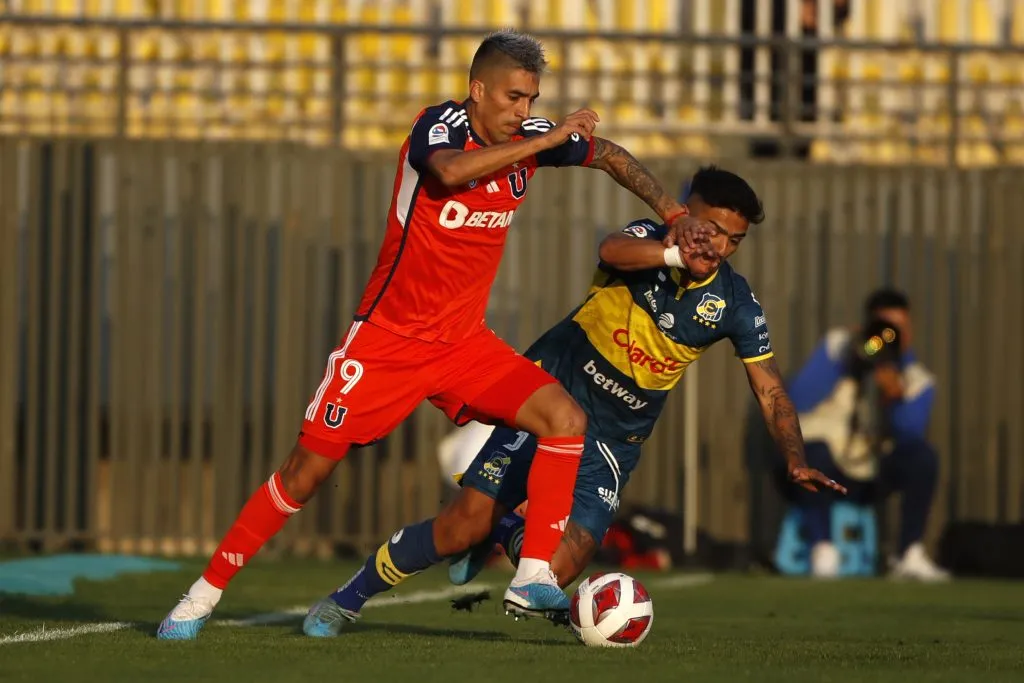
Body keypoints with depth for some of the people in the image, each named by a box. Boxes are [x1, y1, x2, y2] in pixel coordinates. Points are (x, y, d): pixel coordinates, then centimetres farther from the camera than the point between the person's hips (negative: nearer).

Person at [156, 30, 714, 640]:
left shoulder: (528, 135, -1)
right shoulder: (440, 126, -18)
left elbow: (612, 155, 15)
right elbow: (449, 171, -43)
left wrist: (674, 215, 5)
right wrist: (546, 142, -39)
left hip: (465, 341, 5)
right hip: (389, 336, -5)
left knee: (566, 419, -15)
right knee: (308, 471, -5)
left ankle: (535, 578, -13)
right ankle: (205, 593, 8)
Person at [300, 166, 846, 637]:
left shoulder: (734, 302, -4)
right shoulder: (648, 241, -12)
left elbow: (770, 391, -1)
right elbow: (612, 250, -37)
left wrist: (795, 459, -17)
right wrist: (677, 254, -55)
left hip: (612, 441, 3)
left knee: (556, 570, -15)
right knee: (464, 524, -14)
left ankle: (504, 535, 21)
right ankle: (350, 597, 8)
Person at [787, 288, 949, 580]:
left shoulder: (917, 380, -3)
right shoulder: (838, 346, -8)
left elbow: (910, 435, -20)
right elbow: (798, 400, -21)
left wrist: (896, 399, -36)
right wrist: (840, 359, -28)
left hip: (871, 478, 2)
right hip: (823, 469, -2)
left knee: (923, 455, -23)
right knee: (815, 453, -36)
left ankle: (911, 555, -20)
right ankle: (822, 550, -26)